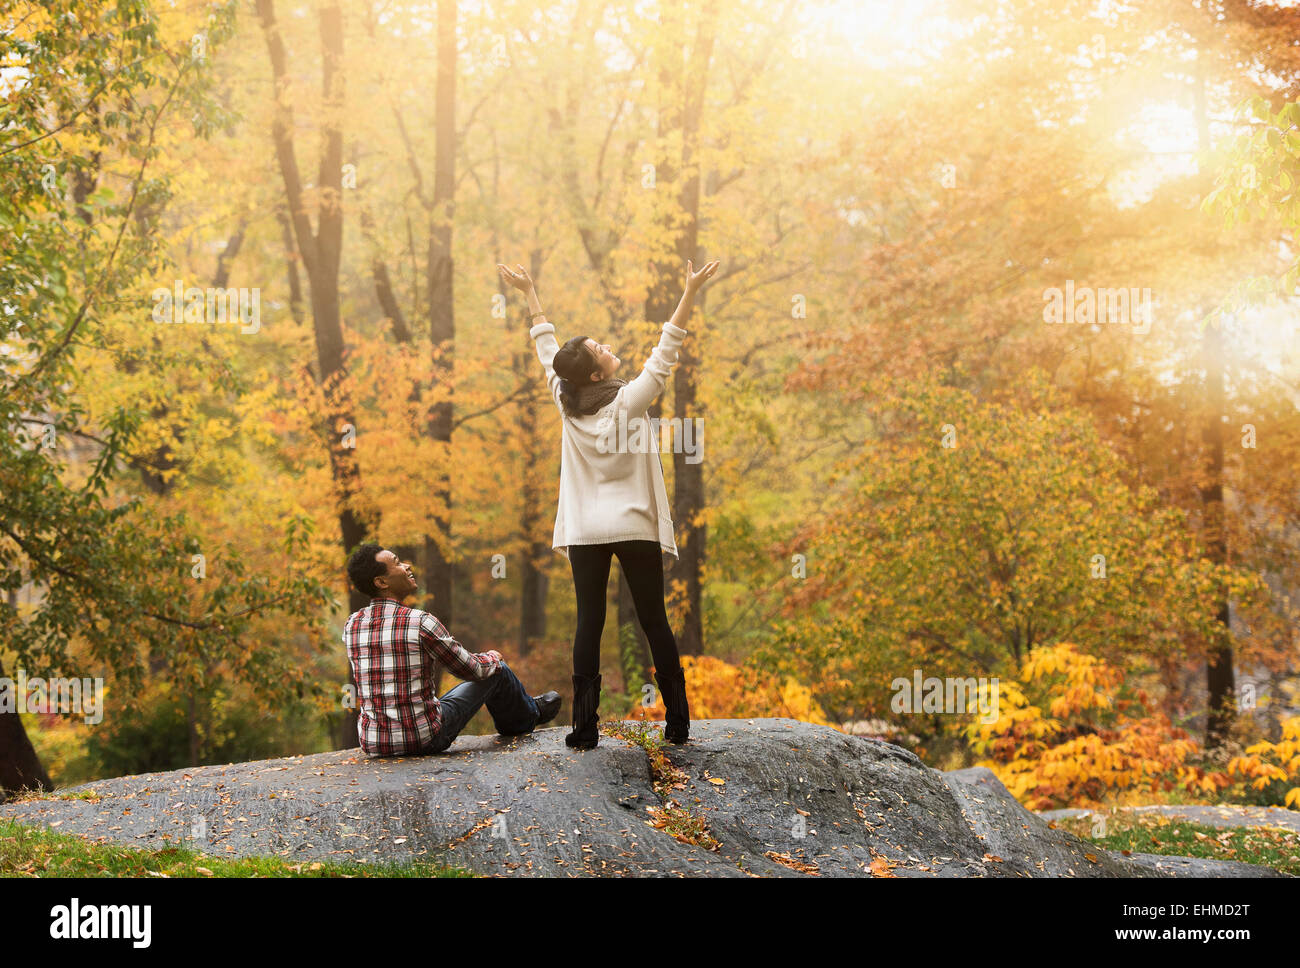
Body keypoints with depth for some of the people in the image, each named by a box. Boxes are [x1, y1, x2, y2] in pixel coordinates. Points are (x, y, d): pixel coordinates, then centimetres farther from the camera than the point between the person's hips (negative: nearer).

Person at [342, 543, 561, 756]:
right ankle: (528, 714, 46)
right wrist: (492, 659, 19)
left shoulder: (351, 625, 1)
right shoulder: (419, 622, -16)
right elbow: (471, 669, -4)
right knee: (495, 670, 14)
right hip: (424, 740, -6)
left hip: (373, 744, 6)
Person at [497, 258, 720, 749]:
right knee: (654, 622, 4)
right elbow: (664, 353, -10)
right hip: (635, 526, -3)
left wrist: (529, 294, 22)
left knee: (588, 623, 2)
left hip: (586, 529, 3)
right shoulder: (628, 402, -11)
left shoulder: (565, 401, -1)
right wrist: (689, 294, -10)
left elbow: (546, 348, 11)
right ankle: (677, 722, 7)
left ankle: (584, 726, -2)